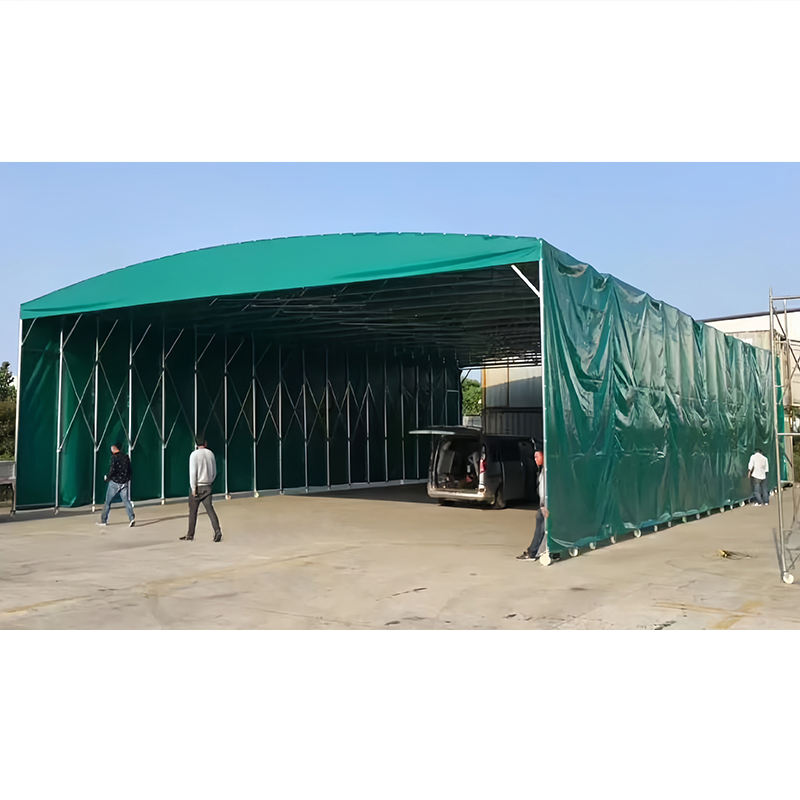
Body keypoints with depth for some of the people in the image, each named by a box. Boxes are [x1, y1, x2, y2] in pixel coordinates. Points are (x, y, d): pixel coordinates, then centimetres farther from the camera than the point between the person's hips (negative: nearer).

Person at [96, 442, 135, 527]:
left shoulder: (114, 457, -9)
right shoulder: (126, 457, 8)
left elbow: (112, 469, -18)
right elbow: (130, 470, 9)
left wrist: (107, 477, -2)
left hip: (114, 482, -5)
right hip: (124, 482, 5)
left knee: (108, 502, 7)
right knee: (126, 501, 3)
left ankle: (104, 521, 13)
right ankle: (132, 518, -15)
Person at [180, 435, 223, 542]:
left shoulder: (194, 455, -10)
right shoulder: (211, 454, 7)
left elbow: (193, 472, -14)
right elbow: (214, 472, 14)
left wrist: (193, 488, -12)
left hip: (197, 486, -4)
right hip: (207, 487, 4)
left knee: (193, 511, 6)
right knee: (210, 509, 0)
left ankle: (190, 535, 14)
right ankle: (217, 531, -15)